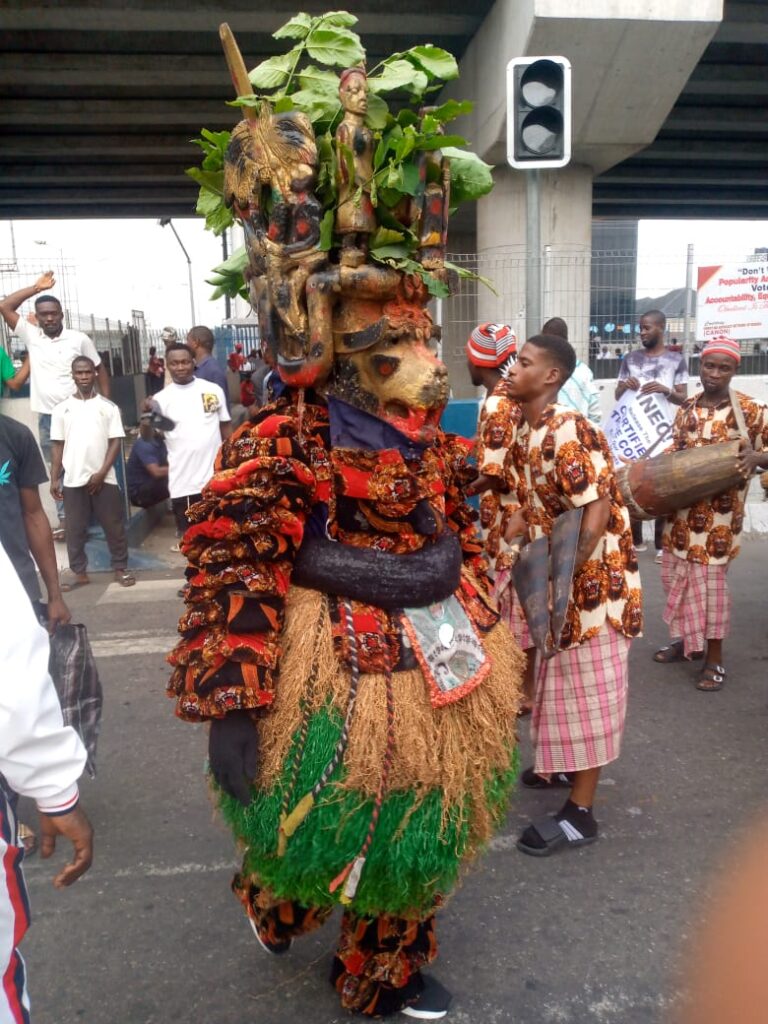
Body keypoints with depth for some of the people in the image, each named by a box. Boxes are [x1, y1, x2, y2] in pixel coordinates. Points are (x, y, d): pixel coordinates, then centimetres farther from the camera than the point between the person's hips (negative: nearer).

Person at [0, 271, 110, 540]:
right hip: (47, 417, 3)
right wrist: (36, 288, 1)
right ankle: (64, 519, 18)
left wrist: (107, 404, -3)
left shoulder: (79, 339, -2)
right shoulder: (31, 336, 5)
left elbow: (100, 369, 4)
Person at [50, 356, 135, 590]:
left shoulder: (108, 407, 2)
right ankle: (79, 572, 18)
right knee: (75, 529, 7)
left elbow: (115, 442, -2)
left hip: (104, 479, -1)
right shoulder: (61, 409, 6)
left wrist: (101, 473, -10)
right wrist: (54, 478, 3)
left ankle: (120, 568, 18)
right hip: (73, 481, 1)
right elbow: (58, 446, 7)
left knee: (114, 526, 5)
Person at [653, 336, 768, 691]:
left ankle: (715, 659, 13)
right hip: (681, 508, 6)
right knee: (675, 575, 13)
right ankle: (685, 639, 34)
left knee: (710, 580, -1)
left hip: (718, 511, -5)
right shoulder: (687, 408, 8)